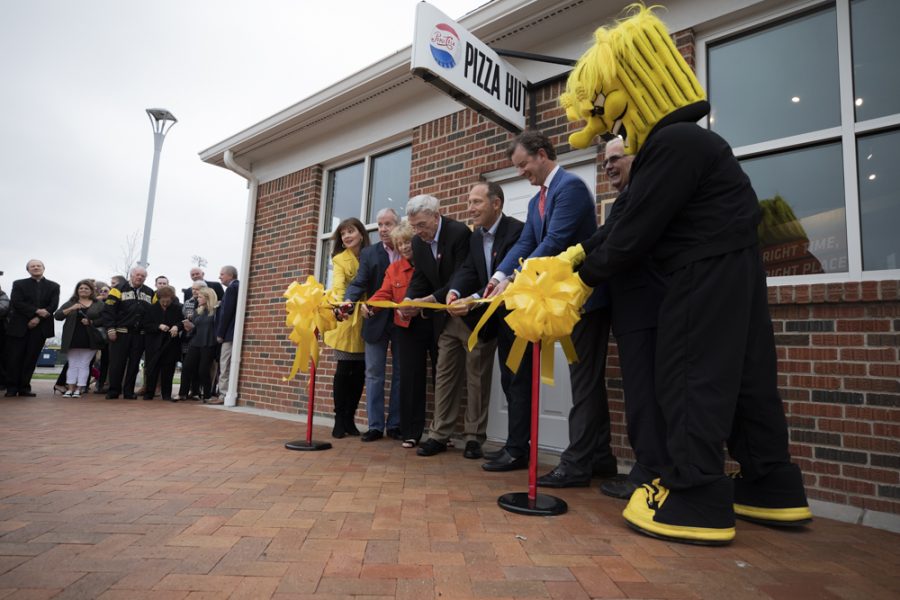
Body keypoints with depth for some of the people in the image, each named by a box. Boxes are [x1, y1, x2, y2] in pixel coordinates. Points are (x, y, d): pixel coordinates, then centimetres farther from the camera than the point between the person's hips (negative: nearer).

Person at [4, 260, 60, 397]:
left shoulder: (53, 286, 11)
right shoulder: (19, 284, 9)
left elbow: (53, 305, -1)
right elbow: (16, 303, -5)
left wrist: (38, 318, -13)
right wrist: (36, 311, -17)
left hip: (40, 327, 1)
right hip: (19, 326, 0)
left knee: (31, 359, 2)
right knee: (14, 358, 0)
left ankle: (24, 387, 9)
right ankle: (12, 387, 9)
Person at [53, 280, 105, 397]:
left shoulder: (99, 304, 7)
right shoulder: (70, 303, 12)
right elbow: (57, 316, 1)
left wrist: (91, 322, -13)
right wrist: (71, 309, -14)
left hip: (89, 340, -2)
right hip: (72, 339, 2)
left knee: (84, 365, 0)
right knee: (72, 365, 4)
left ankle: (78, 389, 3)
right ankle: (70, 389, 7)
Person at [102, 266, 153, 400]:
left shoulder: (150, 293, 12)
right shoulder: (119, 289, 2)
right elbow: (109, 309, -4)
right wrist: (110, 328, -11)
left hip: (140, 334, 3)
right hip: (121, 332, -3)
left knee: (134, 363, 5)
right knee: (117, 362, 0)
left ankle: (129, 391, 12)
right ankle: (113, 391, 10)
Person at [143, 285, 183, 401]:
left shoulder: (177, 308, 1)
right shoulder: (152, 308, 2)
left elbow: (182, 322, 5)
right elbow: (147, 325, 0)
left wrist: (177, 326, -16)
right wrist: (159, 326, -16)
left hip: (171, 343, 0)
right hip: (154, 344, 0)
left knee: (168, 370, 2)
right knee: (152, 369, 3)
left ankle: (166, 394, 11)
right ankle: (148, 393, 14)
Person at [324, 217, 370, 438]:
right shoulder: (340, 259, -1)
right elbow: (339, 284, -19)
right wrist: (340, 304, -37)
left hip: (365, 319, 3)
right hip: (345, 319, -3)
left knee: (360, 371, 4)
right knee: (344, 370, -4)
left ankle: (350, 418, 17)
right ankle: (339, 420, 9)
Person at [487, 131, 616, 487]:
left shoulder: (570, 186, -13)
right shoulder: (537, 201, 17)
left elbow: (555, 242, -23)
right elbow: (525, 243, 7)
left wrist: (515, 283, -23)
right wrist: (500, 275, -9)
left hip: (586, 295, -10)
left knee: (584, 381, -4)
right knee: (588, 380, 13)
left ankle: (577, 463, 4)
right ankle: (599, 457, 24)